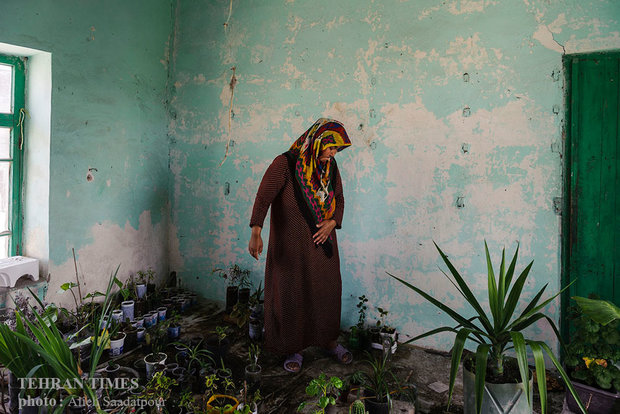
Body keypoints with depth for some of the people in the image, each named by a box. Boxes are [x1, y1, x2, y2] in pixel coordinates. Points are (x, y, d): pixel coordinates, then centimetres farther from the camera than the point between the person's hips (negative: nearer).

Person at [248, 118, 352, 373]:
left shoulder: (330, 166, 4)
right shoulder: (285, 164, -14)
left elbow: (339, 198, 13)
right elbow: (264, 196, -22)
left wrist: (332, 222, -6)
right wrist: (256, 233, -34)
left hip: (322, 243, 5)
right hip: (291, 245, -5)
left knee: (328, 292, 14)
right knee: (290, 294, 5)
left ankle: (329, 341, 35)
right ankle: (293, 349, 25)